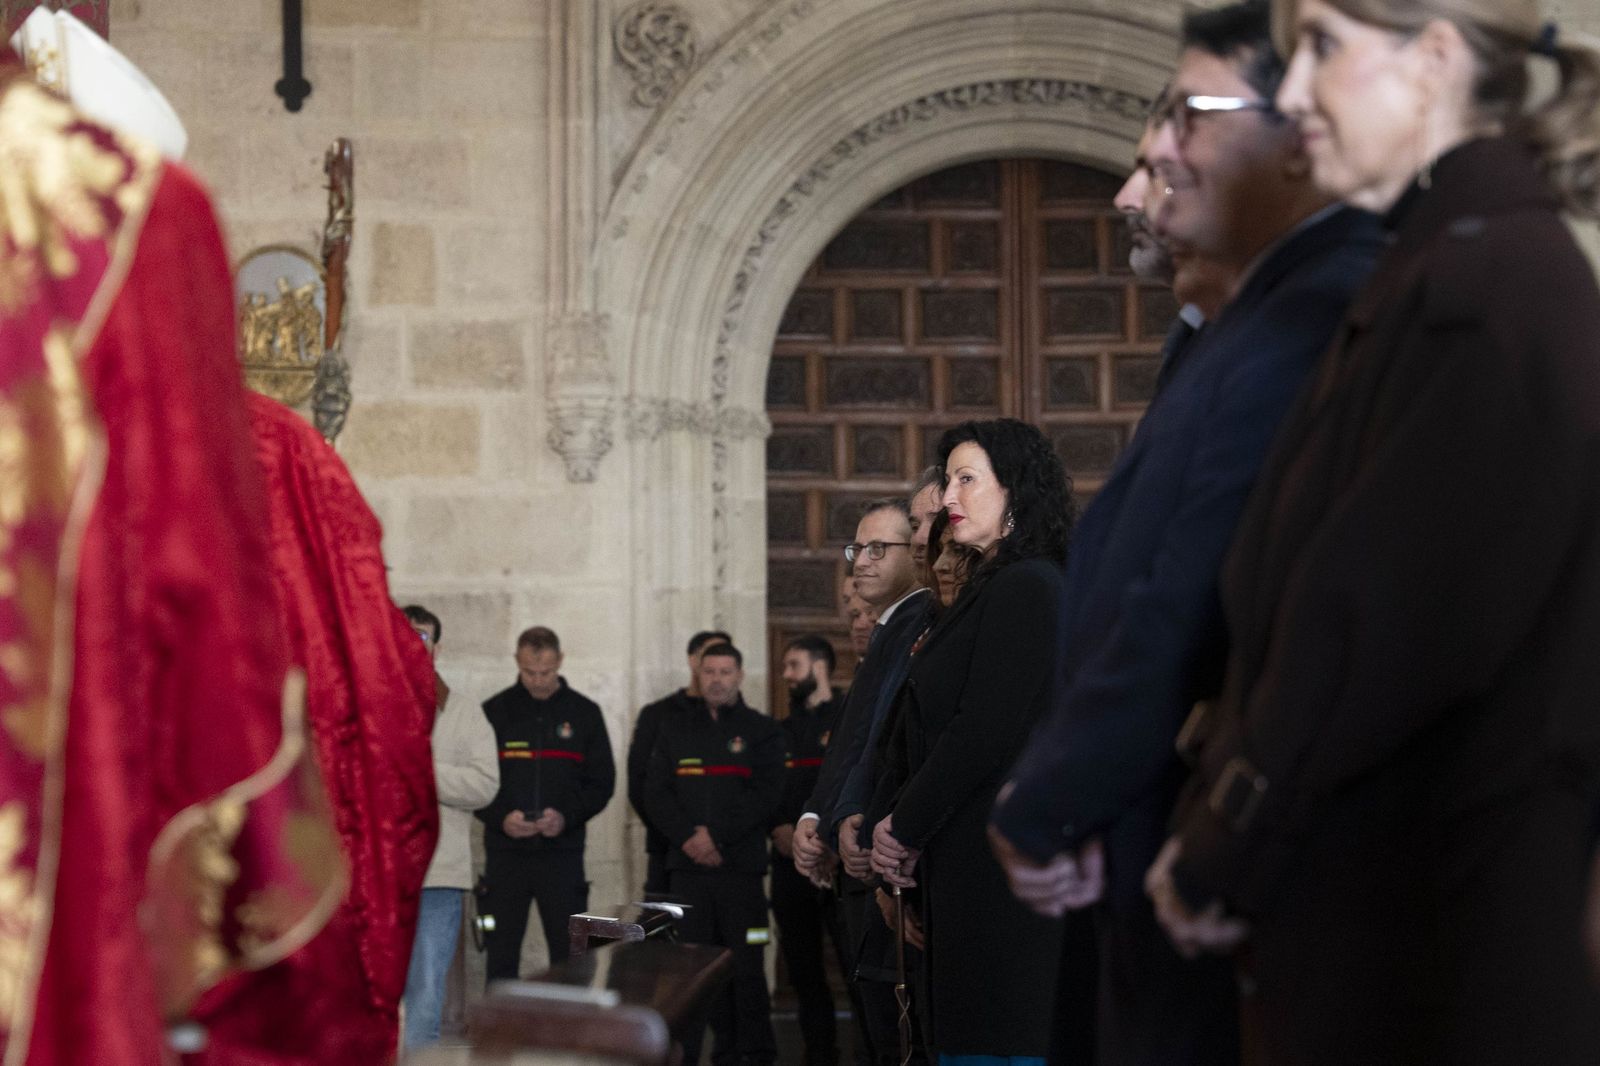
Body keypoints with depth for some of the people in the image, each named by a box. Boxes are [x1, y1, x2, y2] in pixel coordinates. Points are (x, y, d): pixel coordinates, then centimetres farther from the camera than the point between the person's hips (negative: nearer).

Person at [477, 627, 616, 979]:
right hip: (505, 854, 0)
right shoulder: (494, 712, 6)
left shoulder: (584, 713, 7)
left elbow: (602, 782, 7)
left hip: (562, 853, 0)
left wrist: (567, 817, -10)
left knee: (570, 954, -1)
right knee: (501, 955, 2)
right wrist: (500, 818, -13)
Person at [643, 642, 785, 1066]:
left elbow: (766, 794, -4)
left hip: (741, 867, -2)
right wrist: (687, 838, -8)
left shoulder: (762, 730, 8)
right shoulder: (675, 729, 16)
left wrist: (716, 835, -12)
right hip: (687, 867, 3)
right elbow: (656, 793, 8)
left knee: (746, 967, -5)